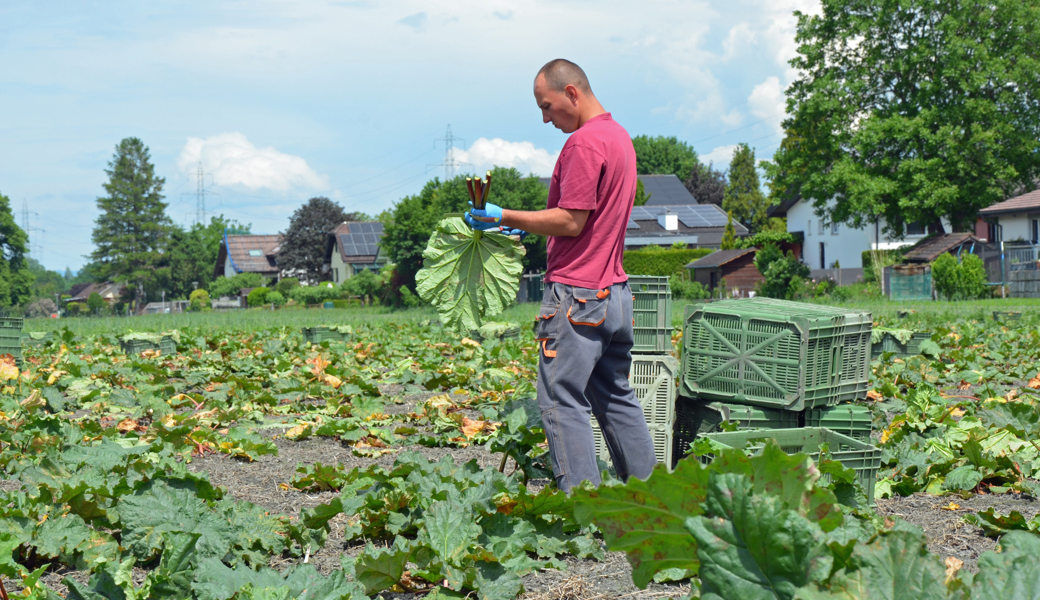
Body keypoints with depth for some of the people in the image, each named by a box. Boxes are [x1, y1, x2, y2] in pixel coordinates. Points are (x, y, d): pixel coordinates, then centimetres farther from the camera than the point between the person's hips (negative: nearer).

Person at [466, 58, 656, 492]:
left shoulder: (584, 142, -15)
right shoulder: (619, 135, 16)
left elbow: (571, 221, -19)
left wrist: (505, 217, -12)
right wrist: (527, 226, 17)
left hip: (578, 294, -10)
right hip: (615, 290, 10)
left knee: (563, 401, -6)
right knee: (616, 398, 16)